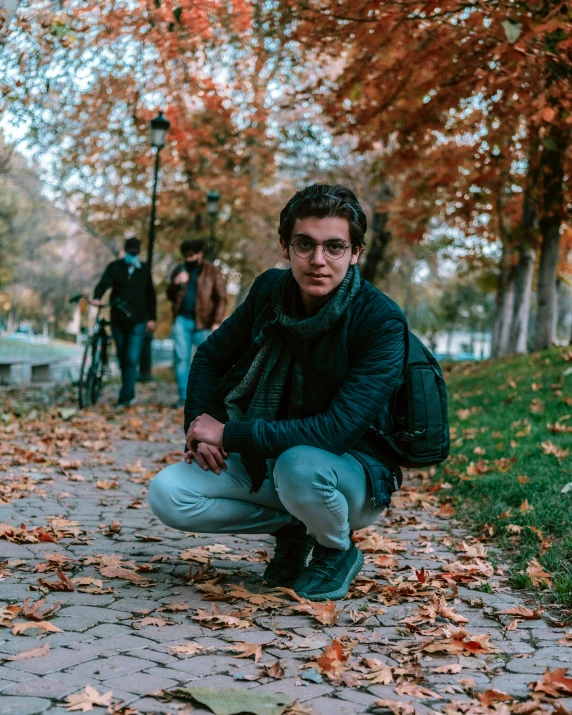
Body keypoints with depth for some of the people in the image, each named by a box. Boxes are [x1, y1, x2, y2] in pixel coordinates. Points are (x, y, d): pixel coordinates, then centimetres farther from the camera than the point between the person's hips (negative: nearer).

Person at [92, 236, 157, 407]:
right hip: (118, 321, 1)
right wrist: (97, 298, -36)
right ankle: (129, 394, 24)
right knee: (122, 359, 10)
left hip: (138, 322, -1)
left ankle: (125, 396, -14)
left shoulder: (144, 269, 7)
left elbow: (150, 295, 14)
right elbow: (103, 283, -15)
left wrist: (152, 318, 11)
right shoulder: (114, 267, 1)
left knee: (132, 359, -12)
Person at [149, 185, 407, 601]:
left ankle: (338, 551, -5)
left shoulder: (381, 323, -24)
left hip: (353, 470, -5)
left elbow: (338, 430, -31)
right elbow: (210, 357, 9)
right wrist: (200, 430, -8)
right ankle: (291, 529, 7)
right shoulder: (270, 290, -6)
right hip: (269, 458, 5)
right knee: (167, 495, -15)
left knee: (299, 467, -39)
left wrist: (228, 435, -28)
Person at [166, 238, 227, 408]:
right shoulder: (179, 270, 13)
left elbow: (221, 298, -3)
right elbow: (170, 296, 14)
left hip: (203, 323, -4)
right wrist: (176, 283, -7)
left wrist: (217, 322, -12)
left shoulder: (213, 272, 0)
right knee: (181, 358, 3)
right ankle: (183, 397, 8)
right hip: (182, 320, 4)